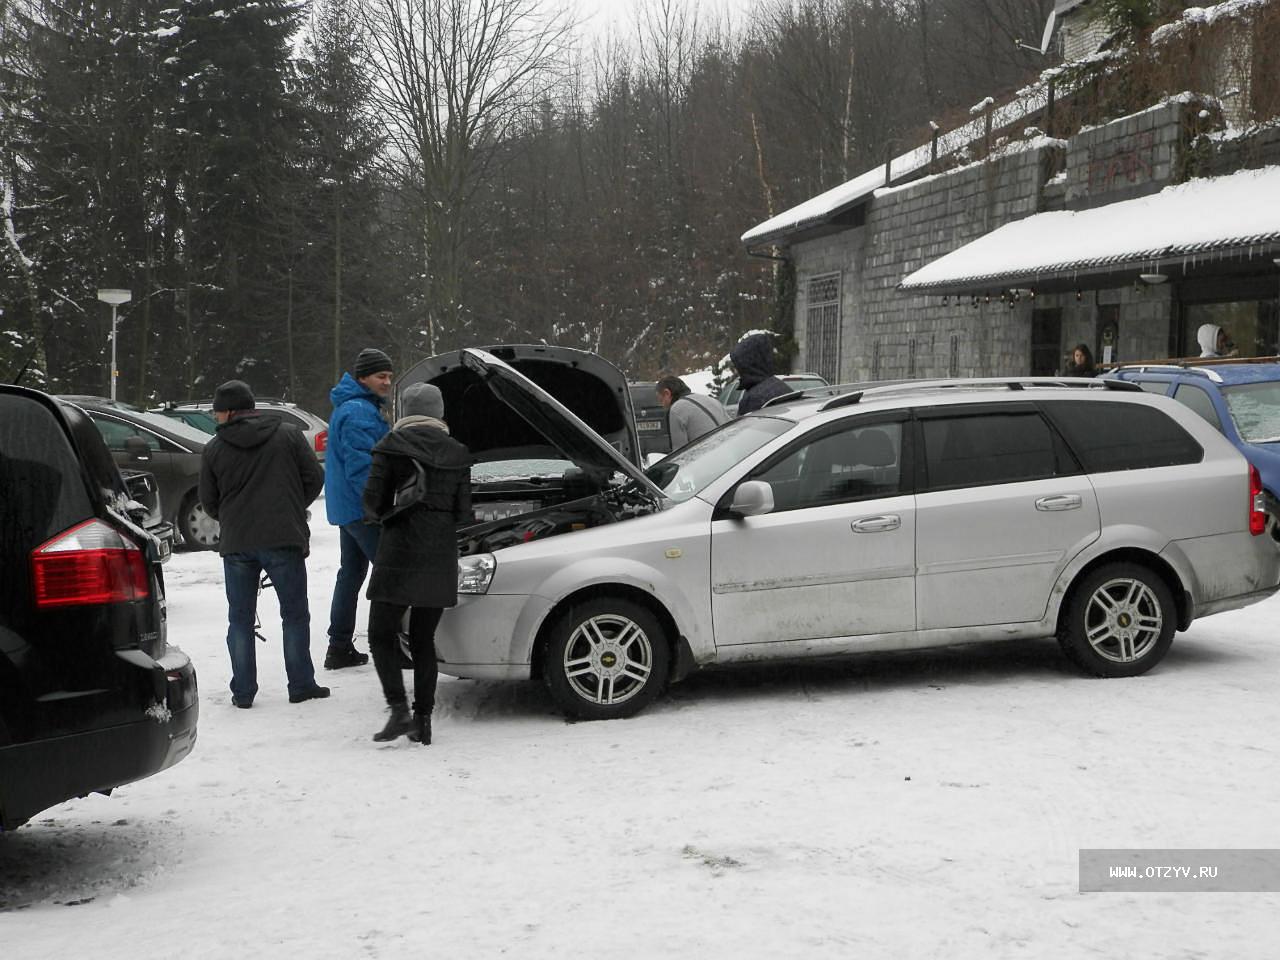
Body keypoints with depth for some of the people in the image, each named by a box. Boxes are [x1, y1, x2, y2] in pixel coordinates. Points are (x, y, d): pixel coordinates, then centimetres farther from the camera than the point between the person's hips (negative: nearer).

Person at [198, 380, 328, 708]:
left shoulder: (213, 449, 2)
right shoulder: (289, 435, 1)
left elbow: (209, 501, 7)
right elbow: (314, 478, 2)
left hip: (236, 544, 1)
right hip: (283, 539, -1)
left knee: (240, 619, 11)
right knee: (295, 615, 9)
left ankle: (243, 691, 10)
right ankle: (301, 686, 10)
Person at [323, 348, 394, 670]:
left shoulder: (349, 408, 19)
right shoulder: (359, 413, -16)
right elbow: (360, 467, -23)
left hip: (346, 507, 11)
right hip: (361, 508, -11)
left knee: (351, 574, 13)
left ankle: (340, 648, 17)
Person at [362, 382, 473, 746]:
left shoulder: (391, 446, -4)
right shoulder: (457, 454, 7)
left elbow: (373, 501, -6)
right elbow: (463, 511, 6)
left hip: (399, 551, -4)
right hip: (440, 556, 4)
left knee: (382, 634, 4)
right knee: (424, 639, 12)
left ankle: (399, 711, -11)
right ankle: (423, 720, 10)